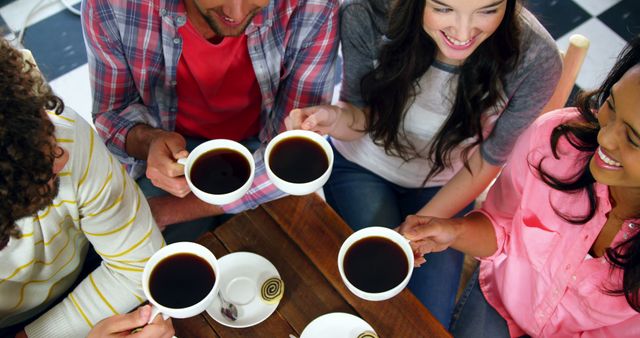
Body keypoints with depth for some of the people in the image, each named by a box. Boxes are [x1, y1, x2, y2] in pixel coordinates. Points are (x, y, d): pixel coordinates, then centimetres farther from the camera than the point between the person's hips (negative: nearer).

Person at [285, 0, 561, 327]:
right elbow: (362, 114, -14)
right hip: (360, 165, 0)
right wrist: (338, 119, -37)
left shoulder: (535, 60, -29)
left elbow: (488, 160, -12)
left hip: (443, 187, 1)